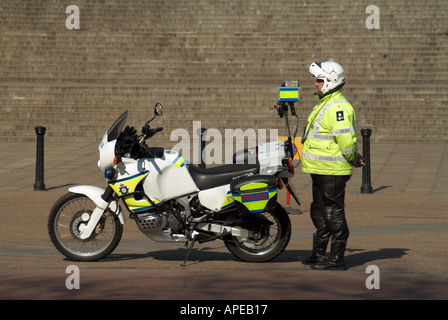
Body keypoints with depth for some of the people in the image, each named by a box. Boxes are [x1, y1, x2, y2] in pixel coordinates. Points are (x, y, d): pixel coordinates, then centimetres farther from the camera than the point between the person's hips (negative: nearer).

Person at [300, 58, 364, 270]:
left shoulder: (338, 107, -20)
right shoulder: (326, 104, 16)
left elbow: (346, 140, -25)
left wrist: (353, 159, -10)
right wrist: (354, 158, 18)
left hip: (332, 172, -11)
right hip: (322, 171, 11)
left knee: (333, 213, -6)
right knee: (319, 212, 18)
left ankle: (336, 260, -1)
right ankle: (318, 254, 29)